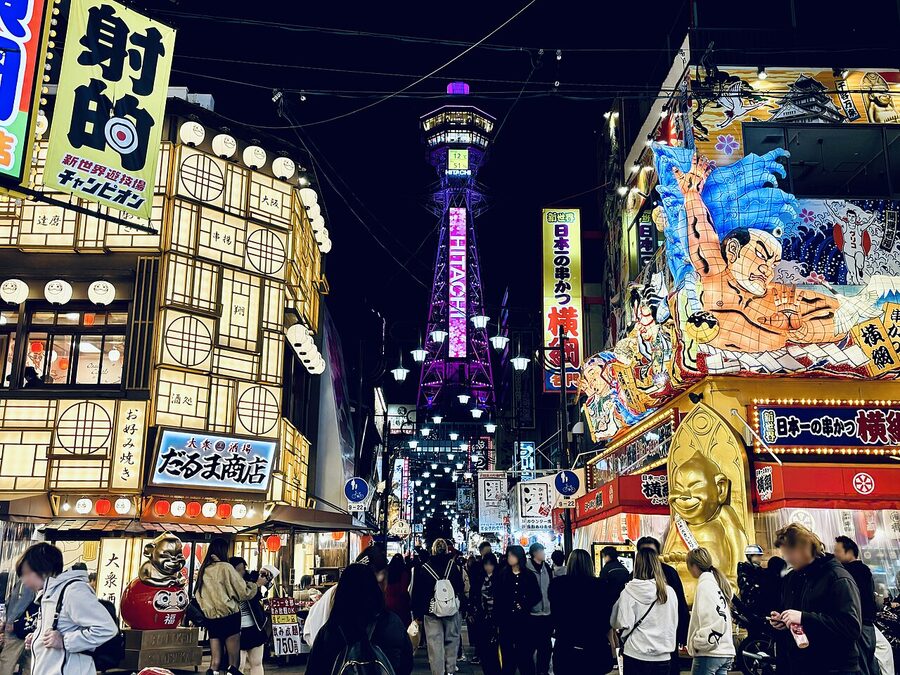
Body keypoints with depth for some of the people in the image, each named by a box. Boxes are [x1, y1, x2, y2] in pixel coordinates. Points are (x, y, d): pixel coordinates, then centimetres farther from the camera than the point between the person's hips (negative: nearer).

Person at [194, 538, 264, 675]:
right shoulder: (225, 567, -9)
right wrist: (257, 584, 9)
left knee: (215, 661, 9)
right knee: (233, 660, 4)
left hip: (211, 619, 5)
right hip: (229, 617, -5)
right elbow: (243, 592, -6)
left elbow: (198, 595, 13)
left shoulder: (203, 570, 6)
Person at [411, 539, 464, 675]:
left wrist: (417, 614, 7)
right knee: (452, 640, 14)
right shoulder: (453, 566, -3)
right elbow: (461, 588, 3)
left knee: (435, 643, 3)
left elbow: (417, 594, 1)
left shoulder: (424, 569, -3)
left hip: (431, 612, -1)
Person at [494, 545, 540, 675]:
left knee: (524, 651, 3)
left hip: (523, 619, -1)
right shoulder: (502, 575, 4)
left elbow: (537, 595, 2)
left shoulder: (529, 576, 2)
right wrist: (497, 618, -6)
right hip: (506, 619, 1)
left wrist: (525, 605, -11)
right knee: (507, 651, 5)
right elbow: (497, 597, 1)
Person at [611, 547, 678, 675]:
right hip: (663, 658, 2)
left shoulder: (629, 592, -12)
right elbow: (674, 623, 8)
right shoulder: (670, 592, -4)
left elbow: (621, 623, -11)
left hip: (635, 656, -2)